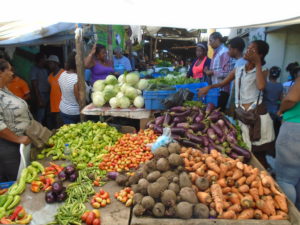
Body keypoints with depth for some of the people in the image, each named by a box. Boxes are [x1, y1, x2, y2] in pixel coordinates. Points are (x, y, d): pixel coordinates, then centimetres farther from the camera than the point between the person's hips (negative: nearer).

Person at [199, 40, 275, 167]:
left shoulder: (262, 70, 0)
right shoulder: (238, 70, 11)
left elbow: (261, 86, -23)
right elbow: (223, 83, 22)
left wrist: (258, 63, -14)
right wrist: (209, 87, 5)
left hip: (257, 114, -3)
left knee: (259, 153, 7)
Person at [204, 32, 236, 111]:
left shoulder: (225, 52, -14)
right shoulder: (216, 53, 15)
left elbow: (227, 73, -21)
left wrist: (212, 72, -13)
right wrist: (209, 71, 9)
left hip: (222, 89, -9)